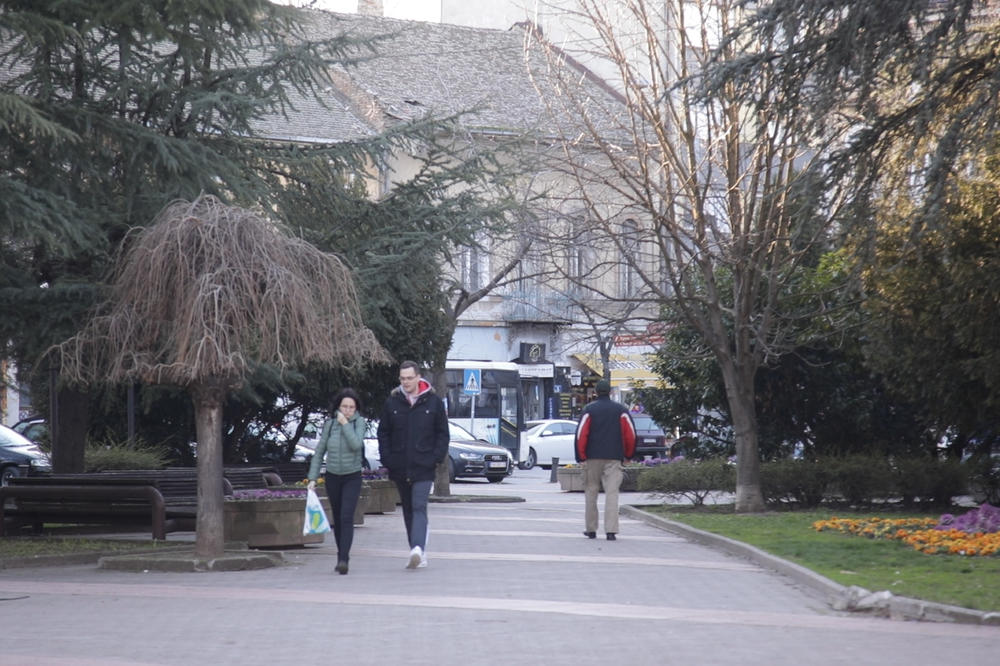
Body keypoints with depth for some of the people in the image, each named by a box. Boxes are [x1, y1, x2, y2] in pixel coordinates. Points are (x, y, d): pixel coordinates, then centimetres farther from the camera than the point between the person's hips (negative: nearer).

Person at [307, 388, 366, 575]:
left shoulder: (359, 422, -6)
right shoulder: (330, 424, -1)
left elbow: (356, 444, -23)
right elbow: (319, 453, 4)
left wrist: (345, 424, -18)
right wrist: (313, 478, -1)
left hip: (352, 477, -3)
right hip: (333, 477, 3)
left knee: (347, 517, -17)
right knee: (337, 519, 10)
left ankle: (344, 559, -24)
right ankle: (341, 557, 22)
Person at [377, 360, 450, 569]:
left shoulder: (434, 402, 1)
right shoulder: (392, 403, 6)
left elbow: (442, 433, 5)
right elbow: (383, 433, 10)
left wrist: (436, 457, -7)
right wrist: (387, 458, -1)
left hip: (423, 467, -3)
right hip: (399, 467, 3)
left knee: (419, 507, -15)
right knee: (408, 510, 9)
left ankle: (418, 549, -28)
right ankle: (419, 554, 16)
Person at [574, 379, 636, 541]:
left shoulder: (589, 410, 0)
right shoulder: (621, 410, 4)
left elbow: (580, 434, -6)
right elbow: (630, 434, 3)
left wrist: (581, 456, -1)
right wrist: (628, 454, 15)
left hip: (593, 457, 0)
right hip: (614, 459, 0)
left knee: (591, 493, 10)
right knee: (612, 493, -4)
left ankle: (590, 529, 14)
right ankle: (611, 530, -14)